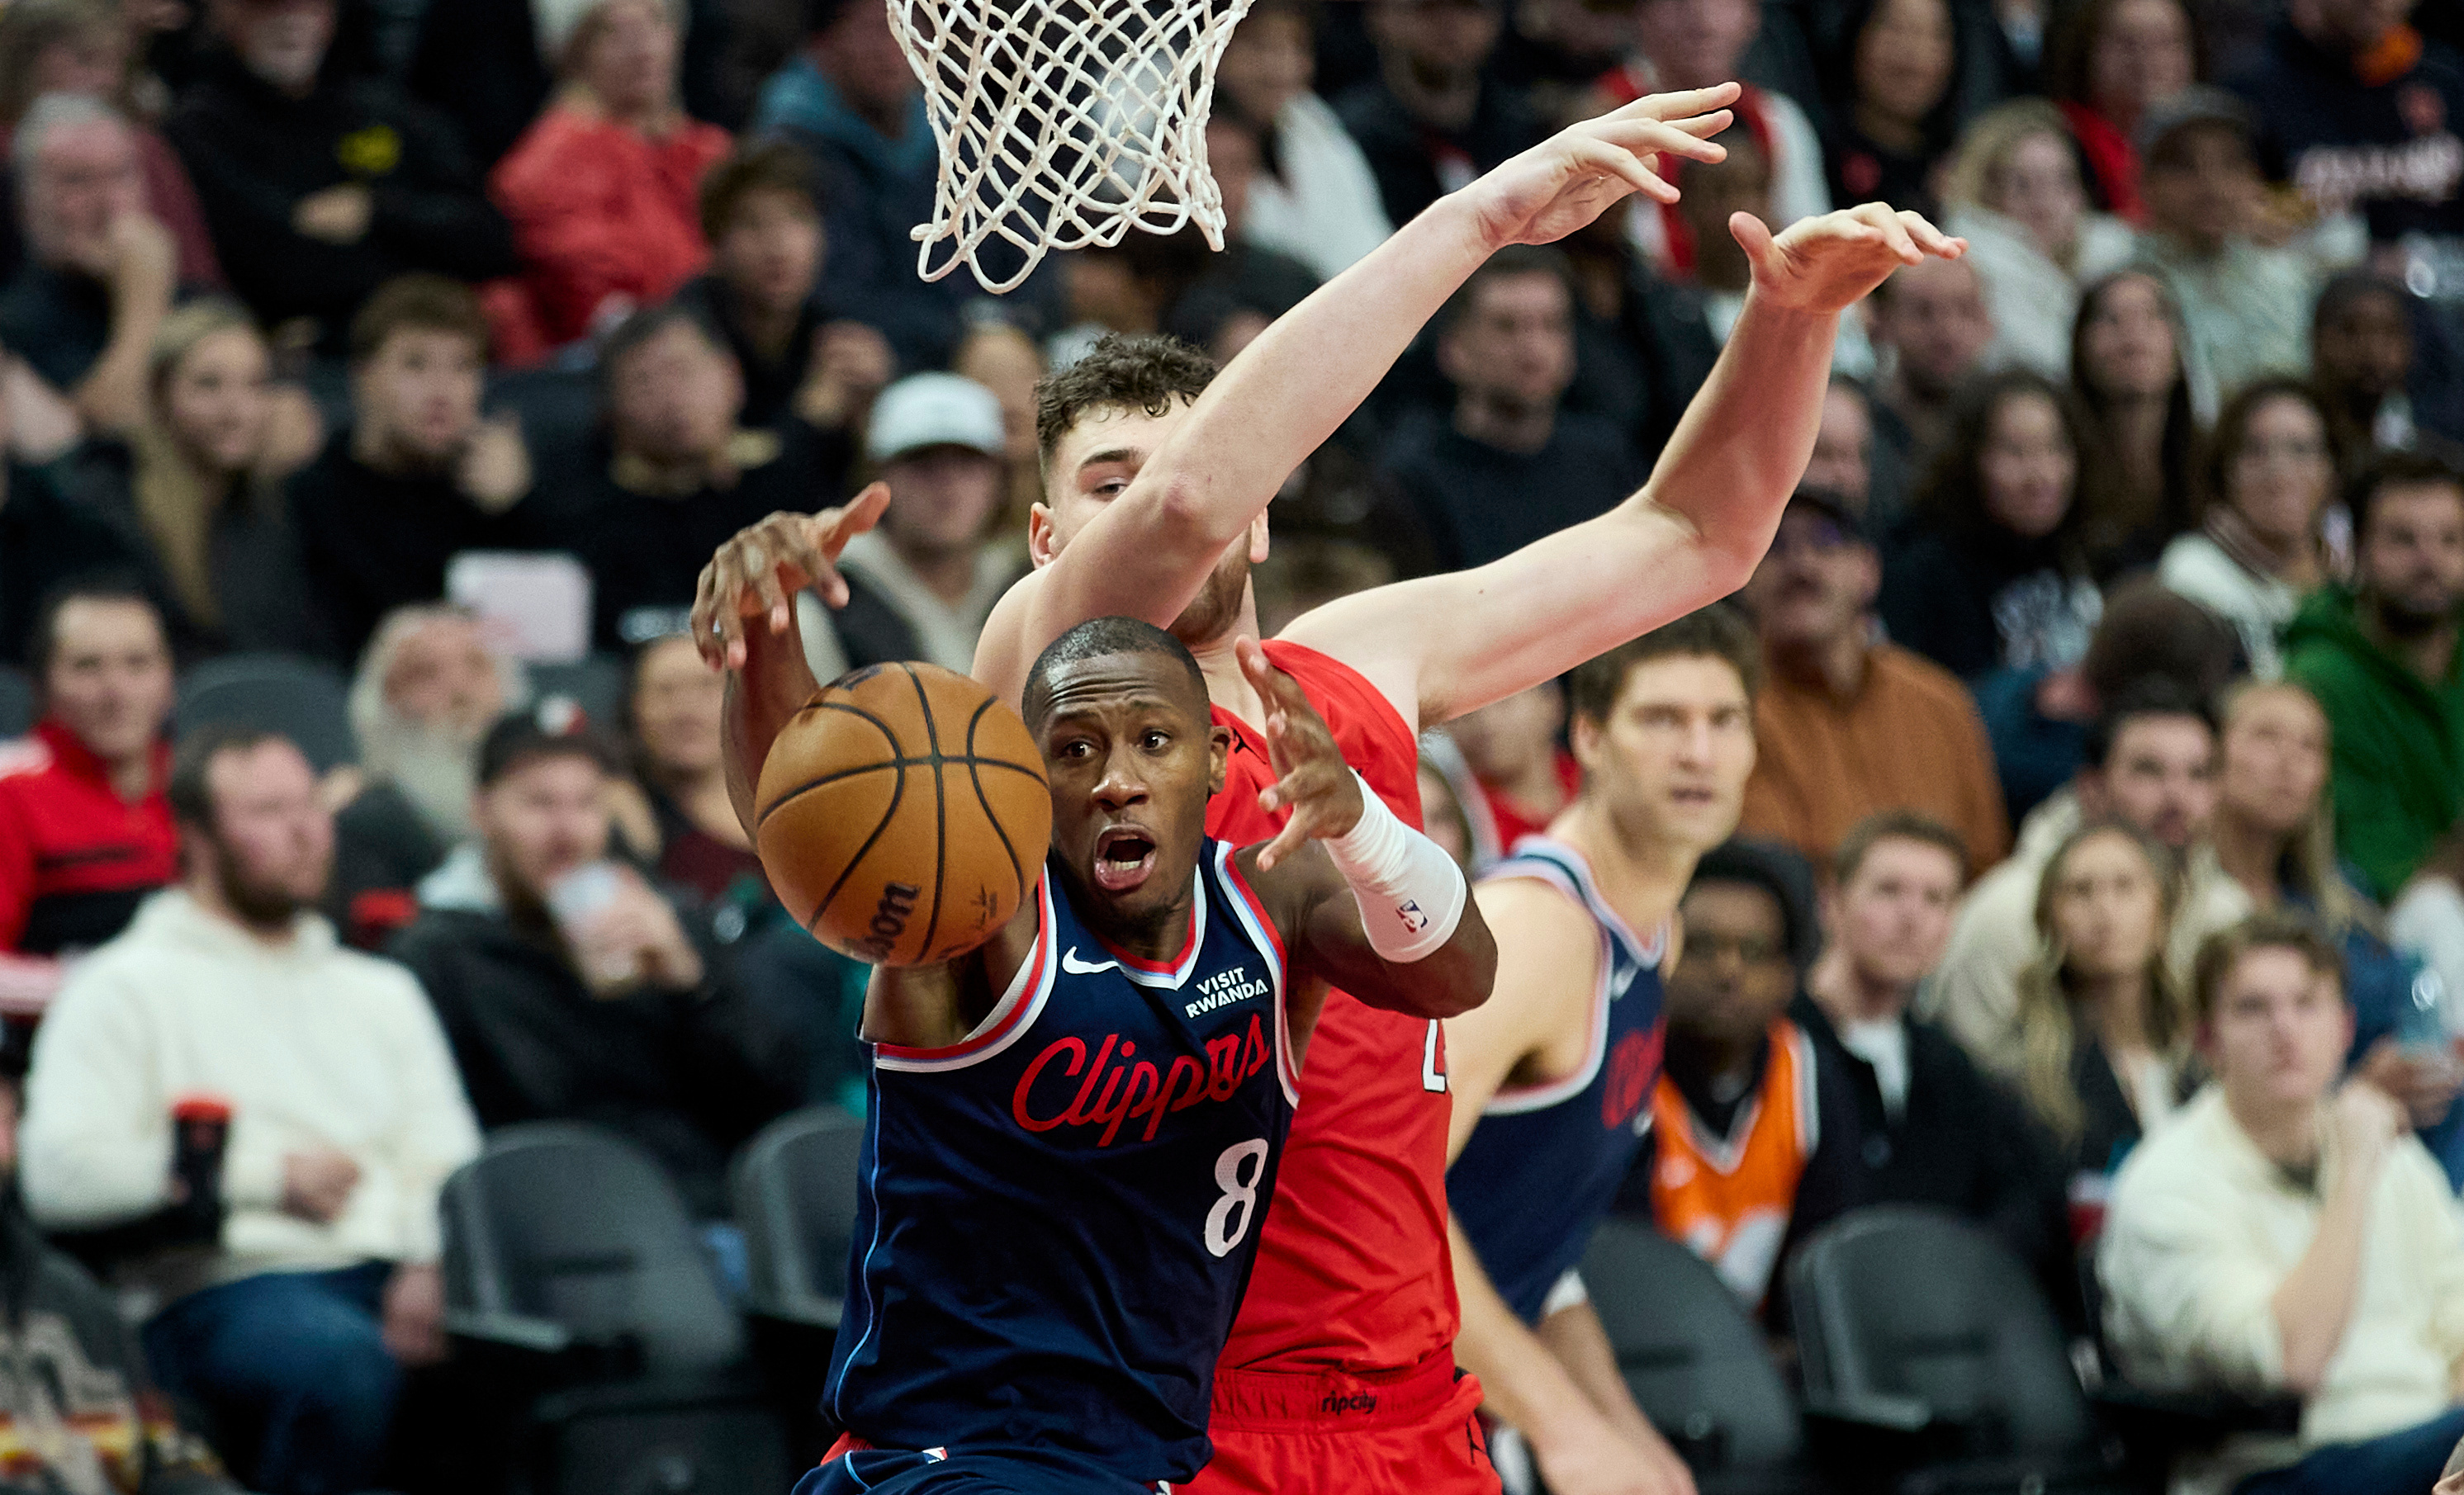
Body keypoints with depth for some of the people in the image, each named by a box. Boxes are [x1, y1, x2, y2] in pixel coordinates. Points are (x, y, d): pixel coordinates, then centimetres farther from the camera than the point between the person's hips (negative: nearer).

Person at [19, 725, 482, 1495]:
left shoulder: (383, 992, 29)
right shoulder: (127, 987, 10)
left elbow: (449, 1163, 19)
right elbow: (59, 1175, -5)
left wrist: (431, 1269, -5)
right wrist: (270, 1176, -6)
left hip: (397, 1283, 5)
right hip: (225, 1287, -5)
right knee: (344, 1360, -40)